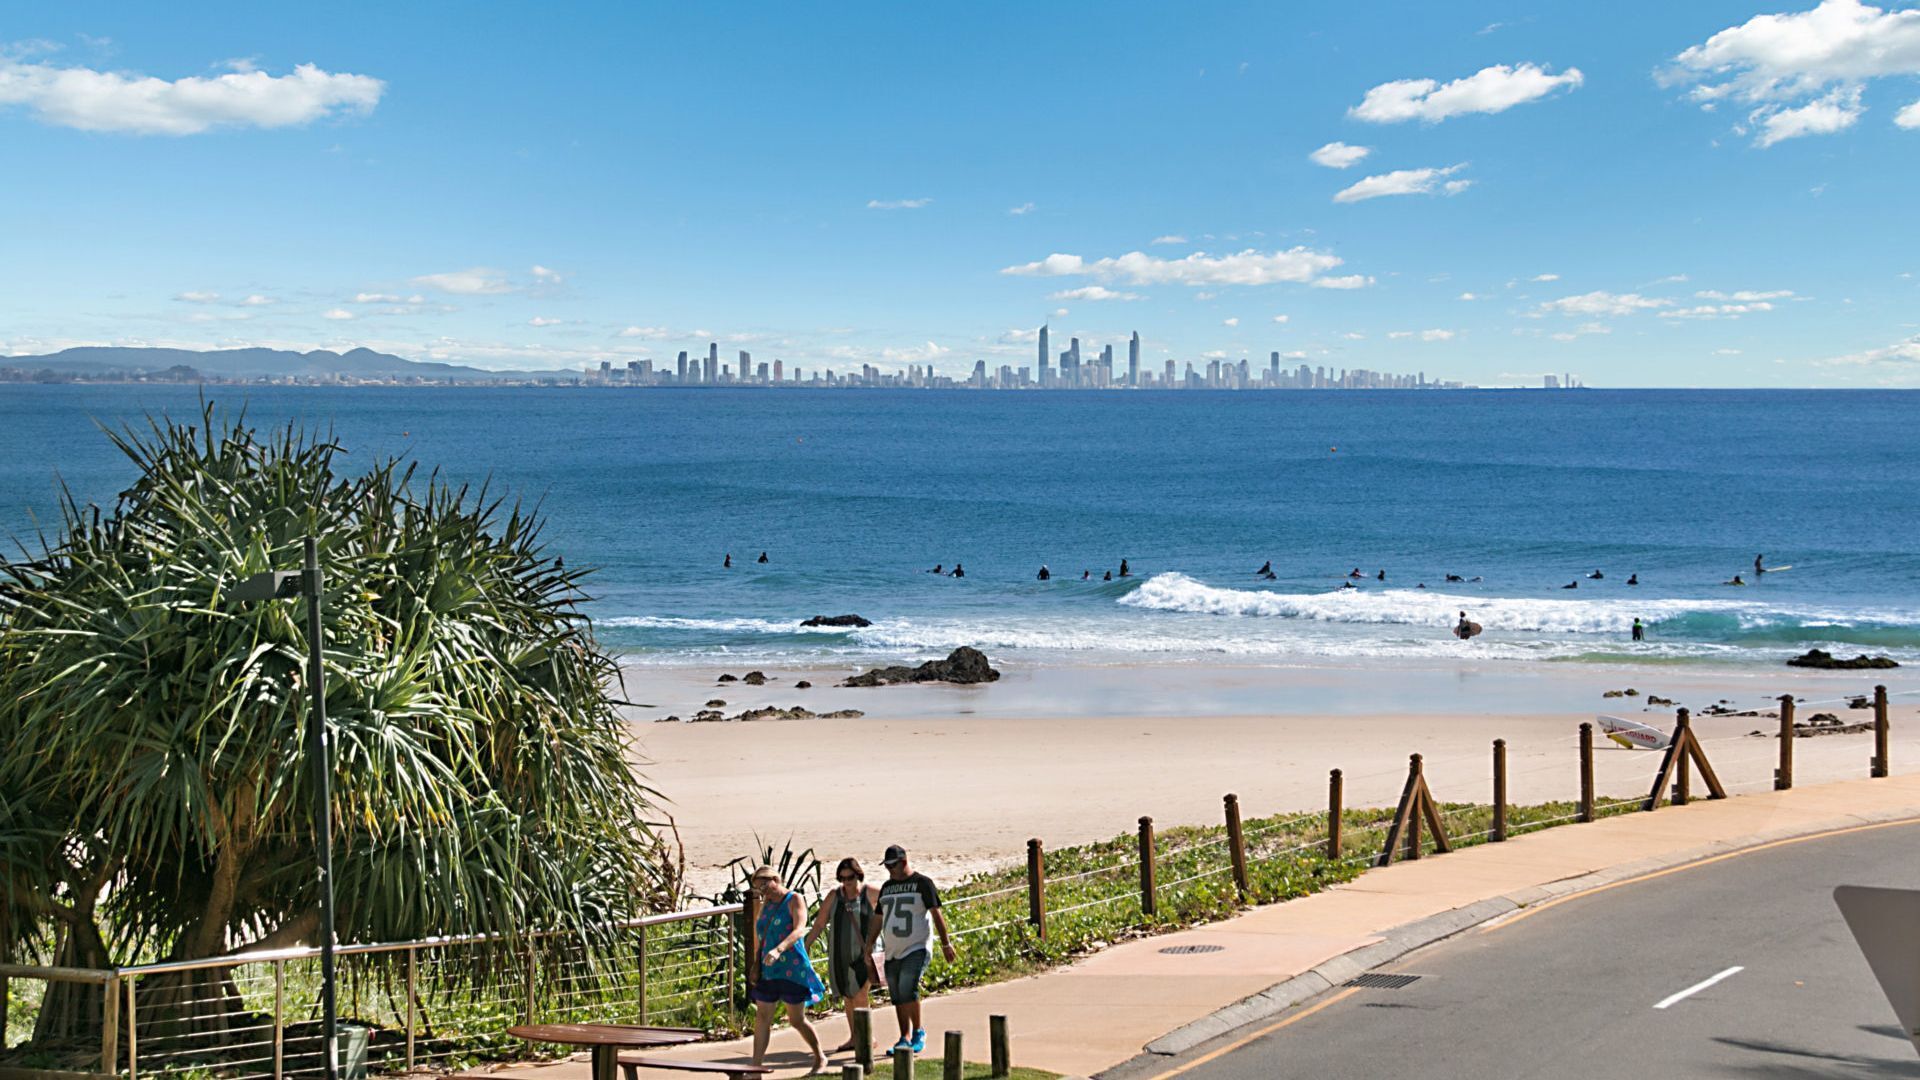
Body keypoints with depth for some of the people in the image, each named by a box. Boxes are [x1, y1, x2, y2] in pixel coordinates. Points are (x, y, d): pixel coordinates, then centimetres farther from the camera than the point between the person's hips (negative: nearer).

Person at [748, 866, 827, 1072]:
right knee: (762, 1017, 4)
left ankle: (820, 1059, 17)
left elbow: (799, 929, -21)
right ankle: (755, 1065, 7)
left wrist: (778, 950, -35)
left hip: (791, 969, -6)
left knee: (797, 1020, 0)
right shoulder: (766, 905, 14)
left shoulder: (794, 900, -6)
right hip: (768, 970, 6)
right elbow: (758, 935, 21)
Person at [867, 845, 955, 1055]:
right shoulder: (887, 887, 16)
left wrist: (946, 943, -8)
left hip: (916, 949, -6)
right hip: (892, 952, 6)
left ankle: (918, 1033, -6)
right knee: (897, 997, 5)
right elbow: (877, 918, 20)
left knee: (908, 991, -19)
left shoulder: (922, 883, -2)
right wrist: (868, 946, 15)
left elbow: (936, 913, -4)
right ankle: (905, 1038, 11)